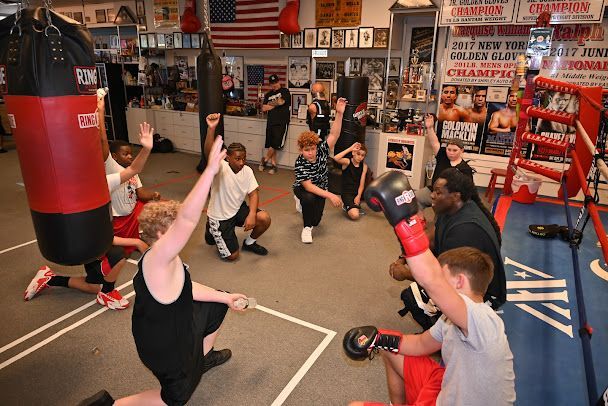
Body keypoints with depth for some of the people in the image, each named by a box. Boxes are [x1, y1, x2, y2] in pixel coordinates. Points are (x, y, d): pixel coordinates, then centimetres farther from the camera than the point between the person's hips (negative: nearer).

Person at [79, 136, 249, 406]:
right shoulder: (157, 258, -34)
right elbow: (188, 219, -51)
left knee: (218, 306, 21)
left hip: (178, 324, 9)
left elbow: (185, 288, 9)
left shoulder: (166, 262, -4)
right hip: (164, 345, -9)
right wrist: (211, 170, -57)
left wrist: (225, 297, 9)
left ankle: (202, 358, 40)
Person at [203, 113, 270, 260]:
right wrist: (211, 128, -60)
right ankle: (211, 230, 26)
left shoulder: (247, 171, -8)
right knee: (232, 256, -2)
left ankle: (250, 242, 13)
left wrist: (252, 215, -26)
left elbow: (253, 193, -8)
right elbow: (209, 153, -44)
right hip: (219, 216, -4)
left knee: (265, 219, -19)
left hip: (238, 210, 5)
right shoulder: (221, 168, -25)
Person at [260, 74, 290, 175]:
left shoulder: (285, 91, 4)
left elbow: (281, 102, -12)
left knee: (276, 144, -8)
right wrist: (275, 104, -1)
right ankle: (273, 165, 9)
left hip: (282, 122, -4)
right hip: (271, 122, 5)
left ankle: (265, 159, 12)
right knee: (271, 145, 2)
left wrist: (270, 104, 4)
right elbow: (264, 108, 8)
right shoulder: (268, 95, 17)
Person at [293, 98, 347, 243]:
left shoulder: (321, 151, -22)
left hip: (320, 189, 4)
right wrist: (330, 195, -43)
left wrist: (339, 113, -48)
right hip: (303, 189, -4)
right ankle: (306, 228, -15)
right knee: (309, 198, -39)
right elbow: (308, 186, -35)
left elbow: (334, 135, -35)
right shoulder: (299, 163, -30)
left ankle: (303, 203, 36)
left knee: (315, 221, 3)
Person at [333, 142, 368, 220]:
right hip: (347, 193, -6)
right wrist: (350, 149, -27)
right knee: (354, 215, -27)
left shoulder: (364, 166, 4)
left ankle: (357, 205, 11)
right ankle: (347, 206, 8)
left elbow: (362, 184, -1)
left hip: (358, 192, 6)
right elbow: (336, 158, -31)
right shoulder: (347, 162, -8)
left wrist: (358, 196, -15)